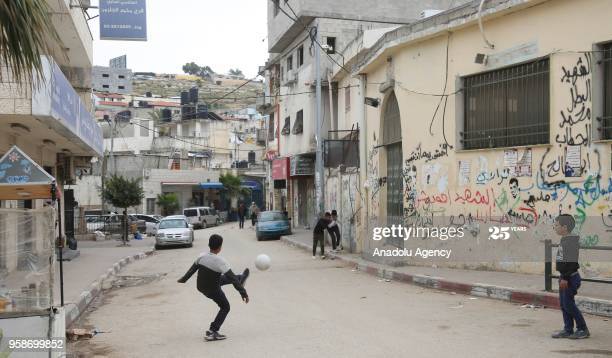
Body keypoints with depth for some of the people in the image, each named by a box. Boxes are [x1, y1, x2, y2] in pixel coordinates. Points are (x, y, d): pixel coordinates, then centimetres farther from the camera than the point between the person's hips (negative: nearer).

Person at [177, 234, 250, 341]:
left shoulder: (202, 256, -12)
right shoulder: (220, 261, -29)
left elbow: (193, 268, 4)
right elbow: (232, 278, -29)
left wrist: (184, 279, 21)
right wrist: (243, 292, -25)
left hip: (200, 287, 6)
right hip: (212, 290, -6)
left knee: (225, 278, 28)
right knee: (225, 307, 15)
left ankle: (241, 278, 56)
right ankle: (212, 332, 8)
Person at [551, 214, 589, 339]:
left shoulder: (570, 241, -19)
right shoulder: (564, 240, 12)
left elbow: (570, 262, -24)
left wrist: (565, 278, -24)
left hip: (570, 278, -10)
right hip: (565, 277, 10)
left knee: (568, 304, -4)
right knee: (563, 304, 12)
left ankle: (583, 330, 7)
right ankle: (568, 330, 20)